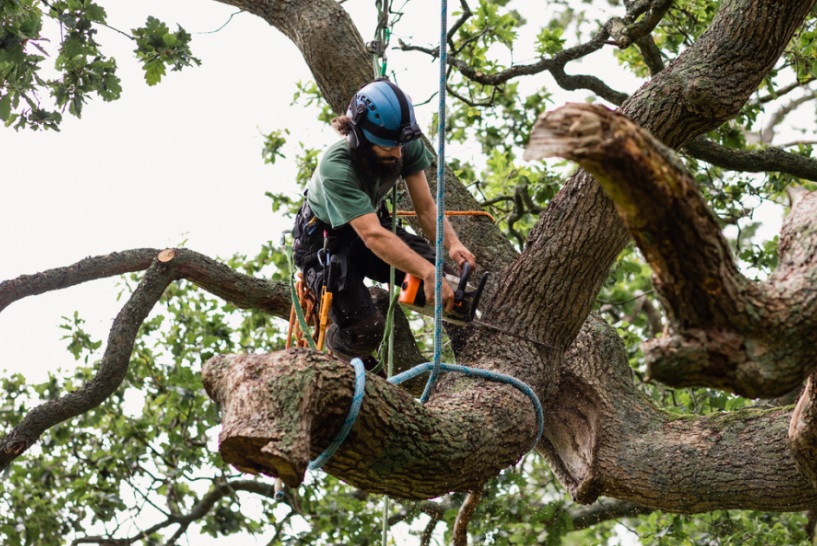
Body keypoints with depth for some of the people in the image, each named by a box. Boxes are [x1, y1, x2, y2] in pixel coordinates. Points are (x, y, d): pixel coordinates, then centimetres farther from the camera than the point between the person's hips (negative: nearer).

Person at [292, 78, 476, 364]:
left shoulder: (408, 148, -21)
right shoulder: (336, 168, -38)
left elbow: (425, 207, -18)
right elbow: (373, 236, -47)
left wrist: (452, 243, -39)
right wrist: (428, 273, -58)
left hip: (373, 221, 5)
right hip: (323, 241, -5)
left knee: (435, 273, -21)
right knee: (365, 330, -23)